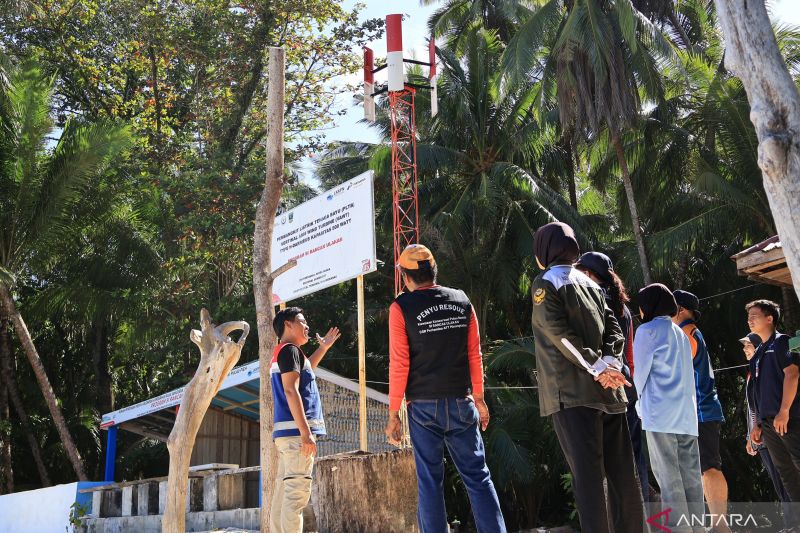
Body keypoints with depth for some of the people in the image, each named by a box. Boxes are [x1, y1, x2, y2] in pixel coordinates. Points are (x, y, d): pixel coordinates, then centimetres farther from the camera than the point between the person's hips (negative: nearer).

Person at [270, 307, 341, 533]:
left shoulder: (281, 353, 23)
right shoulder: (290, 349, -7)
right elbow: (291, 390, -18)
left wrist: (323, 348, 41)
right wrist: (306, 432, -23)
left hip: (286, 432, 10)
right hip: (296, 431, -10)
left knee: (283, 493, 8)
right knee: (296, 493, -14)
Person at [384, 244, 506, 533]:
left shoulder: (401, 307, -7)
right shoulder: (462, 301, 3)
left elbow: (399, 365, -9)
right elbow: (474, 355, 7)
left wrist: (393, 414, -2)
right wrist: (478, 398, 17)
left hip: (424, 406, -2)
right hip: (461, 402, 3)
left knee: (430, 480, 5)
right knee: (477, 475, 8)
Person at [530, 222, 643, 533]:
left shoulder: (545, 283, 2)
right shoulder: (591, 285, 19)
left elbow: (560, 332, -10)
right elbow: (613, 327, 7)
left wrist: (602, 365, -10)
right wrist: (605, 363, -5)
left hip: (572, 392, -5)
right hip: (609, 391, 5)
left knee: (588, 472, -8)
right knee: (622, 472, 7)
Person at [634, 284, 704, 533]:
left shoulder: (647, 330, -2)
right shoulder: (681, 334, 20)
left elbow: (640, 372, -1)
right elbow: (687, 374, 20)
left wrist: (642, 400, 16)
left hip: (661, 412, -7)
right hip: (687, 411, 7)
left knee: (668, 476, -7)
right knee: (690, 475, 4)